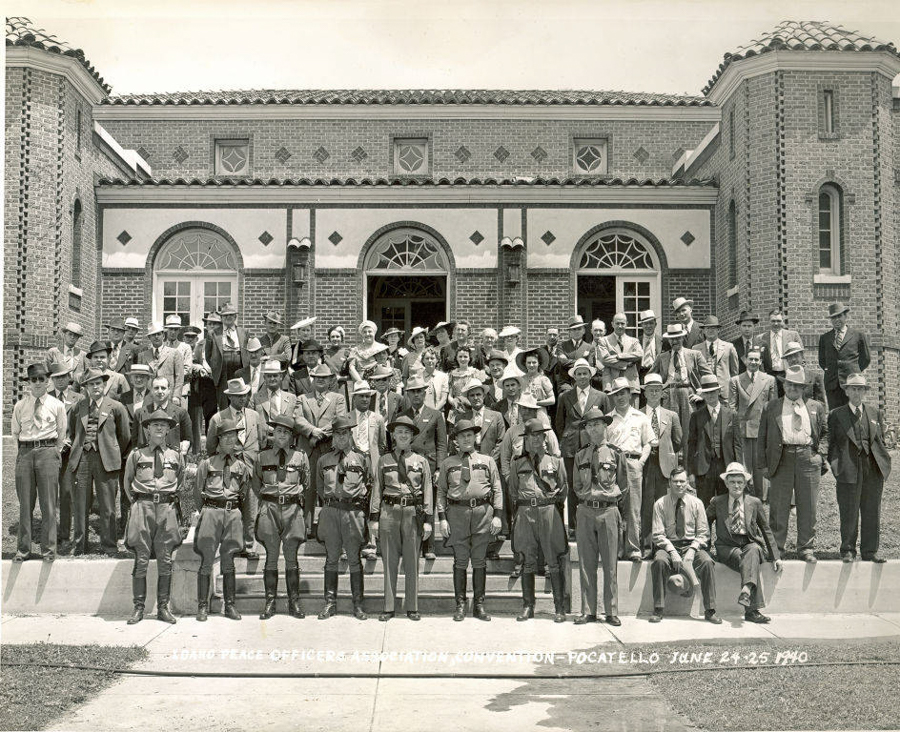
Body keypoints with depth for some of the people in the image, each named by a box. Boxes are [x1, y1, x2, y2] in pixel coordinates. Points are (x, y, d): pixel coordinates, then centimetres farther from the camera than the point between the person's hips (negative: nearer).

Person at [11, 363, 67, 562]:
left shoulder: (57, 405, 4)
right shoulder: (20, 406, 8)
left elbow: (62, 433, 10)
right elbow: (15, 431, 15)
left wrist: (55, 451, 8)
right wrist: (26, 449, 12)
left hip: (48, 451, -2)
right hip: (25, 452, 2)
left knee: (48, 503, -1)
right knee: (25, 503, 4)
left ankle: (48, 549, 6)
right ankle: (23, 549, 12)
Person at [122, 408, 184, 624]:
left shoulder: (176, 457, 10)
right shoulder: (136, 455, 5)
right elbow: (127, 483, 15)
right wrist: (137, 504, 10)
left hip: (167, 509, 2)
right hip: (142, 508, -1)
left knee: (165, 561, 2)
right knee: (141, 560, -2)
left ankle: (163, 608, 9)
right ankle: (138, 608, 4)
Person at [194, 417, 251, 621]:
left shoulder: (241, 465, 11)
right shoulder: (207, 463, 5)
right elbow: (198, 490, 10)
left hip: (233, 513, 2)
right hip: (211, 511, -2)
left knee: (229, 562, 5)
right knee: (206, 560, -2)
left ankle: (230, 605, 11)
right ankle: (203, 606, 5)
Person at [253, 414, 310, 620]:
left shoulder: (300, 457, 6)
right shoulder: (263, 457, 7)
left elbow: (307, 483, 17)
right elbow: (256, 484, 17)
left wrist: (296, 493, 9)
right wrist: (267, 497, 11)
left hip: (292, 508, 0)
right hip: (269, 507, 0)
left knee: (291, 558, 3)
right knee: (271, 557, 2)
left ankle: (294, 603, 8)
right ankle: (270, 602, 7)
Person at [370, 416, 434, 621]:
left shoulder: (421, 461, 7)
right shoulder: (384, 460, 8)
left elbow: (428, 491, 6)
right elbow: (376, 490, 8)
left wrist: (428, 520, 0)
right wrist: (374, 518, 2)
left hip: (413, 513, 0)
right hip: (389, 512, 0)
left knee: (412, 562, 4)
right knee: (389, 562, 4)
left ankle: (412, 608, 14)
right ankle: (388, 608, 12)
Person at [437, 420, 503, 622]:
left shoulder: (487, 461, 11)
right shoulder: (448, 464, 10)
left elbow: (497, 489, 9)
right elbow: (441, 492, 9)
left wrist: (497, 515, -1)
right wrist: (442, 518, -1)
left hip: (482, 512, 1)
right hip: (457, 513, 0)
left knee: (480, 561, 5)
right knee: (460, 561, 2)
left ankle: (479, 606, 13)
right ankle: (460, 606, 10)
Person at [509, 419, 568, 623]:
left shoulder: (555, 461, 10)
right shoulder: (518, 463, 12)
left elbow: (564, 489, 15)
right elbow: (512, 491, 18)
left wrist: (554, 498, 2)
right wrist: (520, 506, 8)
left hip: (549, 512, -1)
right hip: (525, 513, 1)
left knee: (554, 562, -2)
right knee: (528, 562, 4)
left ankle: (559, 608, 3)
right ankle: (527, 607, 11)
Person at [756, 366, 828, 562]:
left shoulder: (815, 407, 14)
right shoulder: (771, 408, 9)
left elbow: (825, 432, 19)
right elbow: (762, 437, 7)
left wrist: (820, 453, 3)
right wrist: (763, 463, 0)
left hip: (808, 457, 1)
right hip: (781, 458, -1)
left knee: (808, 506, 4)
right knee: (778, 506, 2)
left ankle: (806, 548, 14)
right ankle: (776, 547, 13)